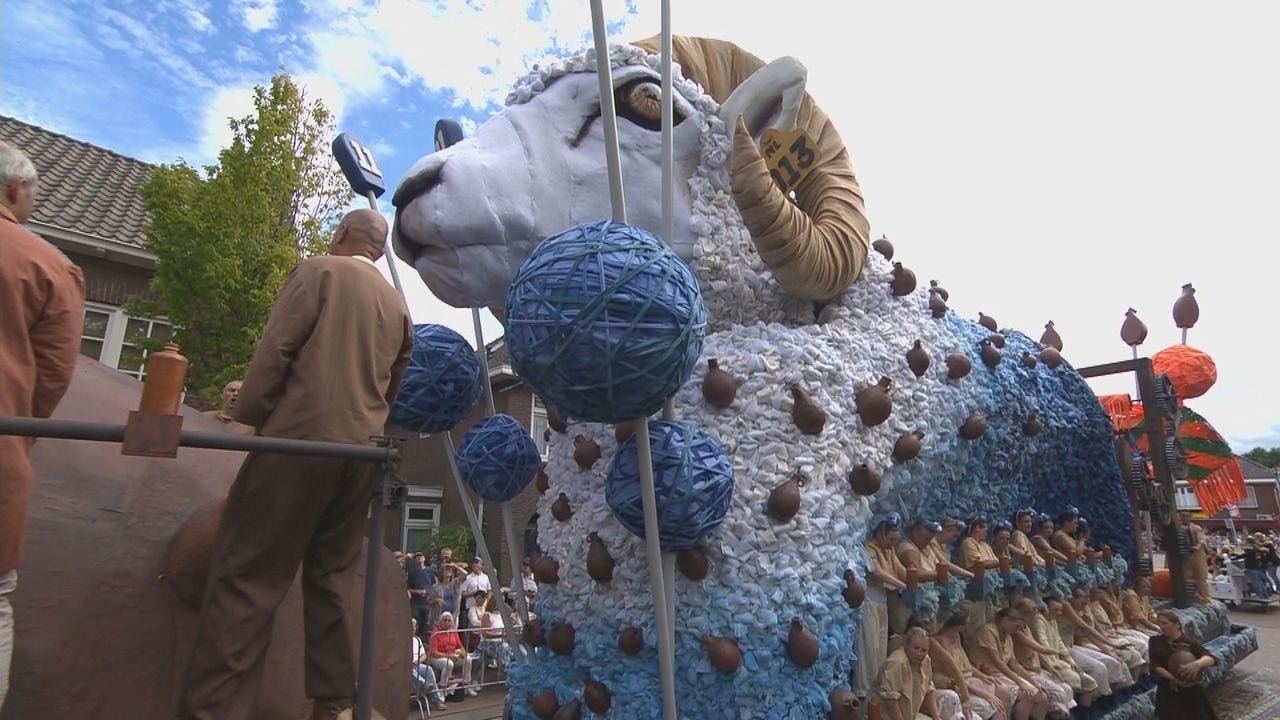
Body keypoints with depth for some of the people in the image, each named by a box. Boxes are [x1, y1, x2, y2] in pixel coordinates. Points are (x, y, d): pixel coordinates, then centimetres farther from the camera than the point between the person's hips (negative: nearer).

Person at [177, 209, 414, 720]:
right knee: (331, 579, 11)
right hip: (361, 450, 6)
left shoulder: (319, 270, 3)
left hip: (301, 437, -6)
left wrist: (245, 417, -1)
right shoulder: (397, 305, 19)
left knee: (247, 575, -3)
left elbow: (276, 348, -6)